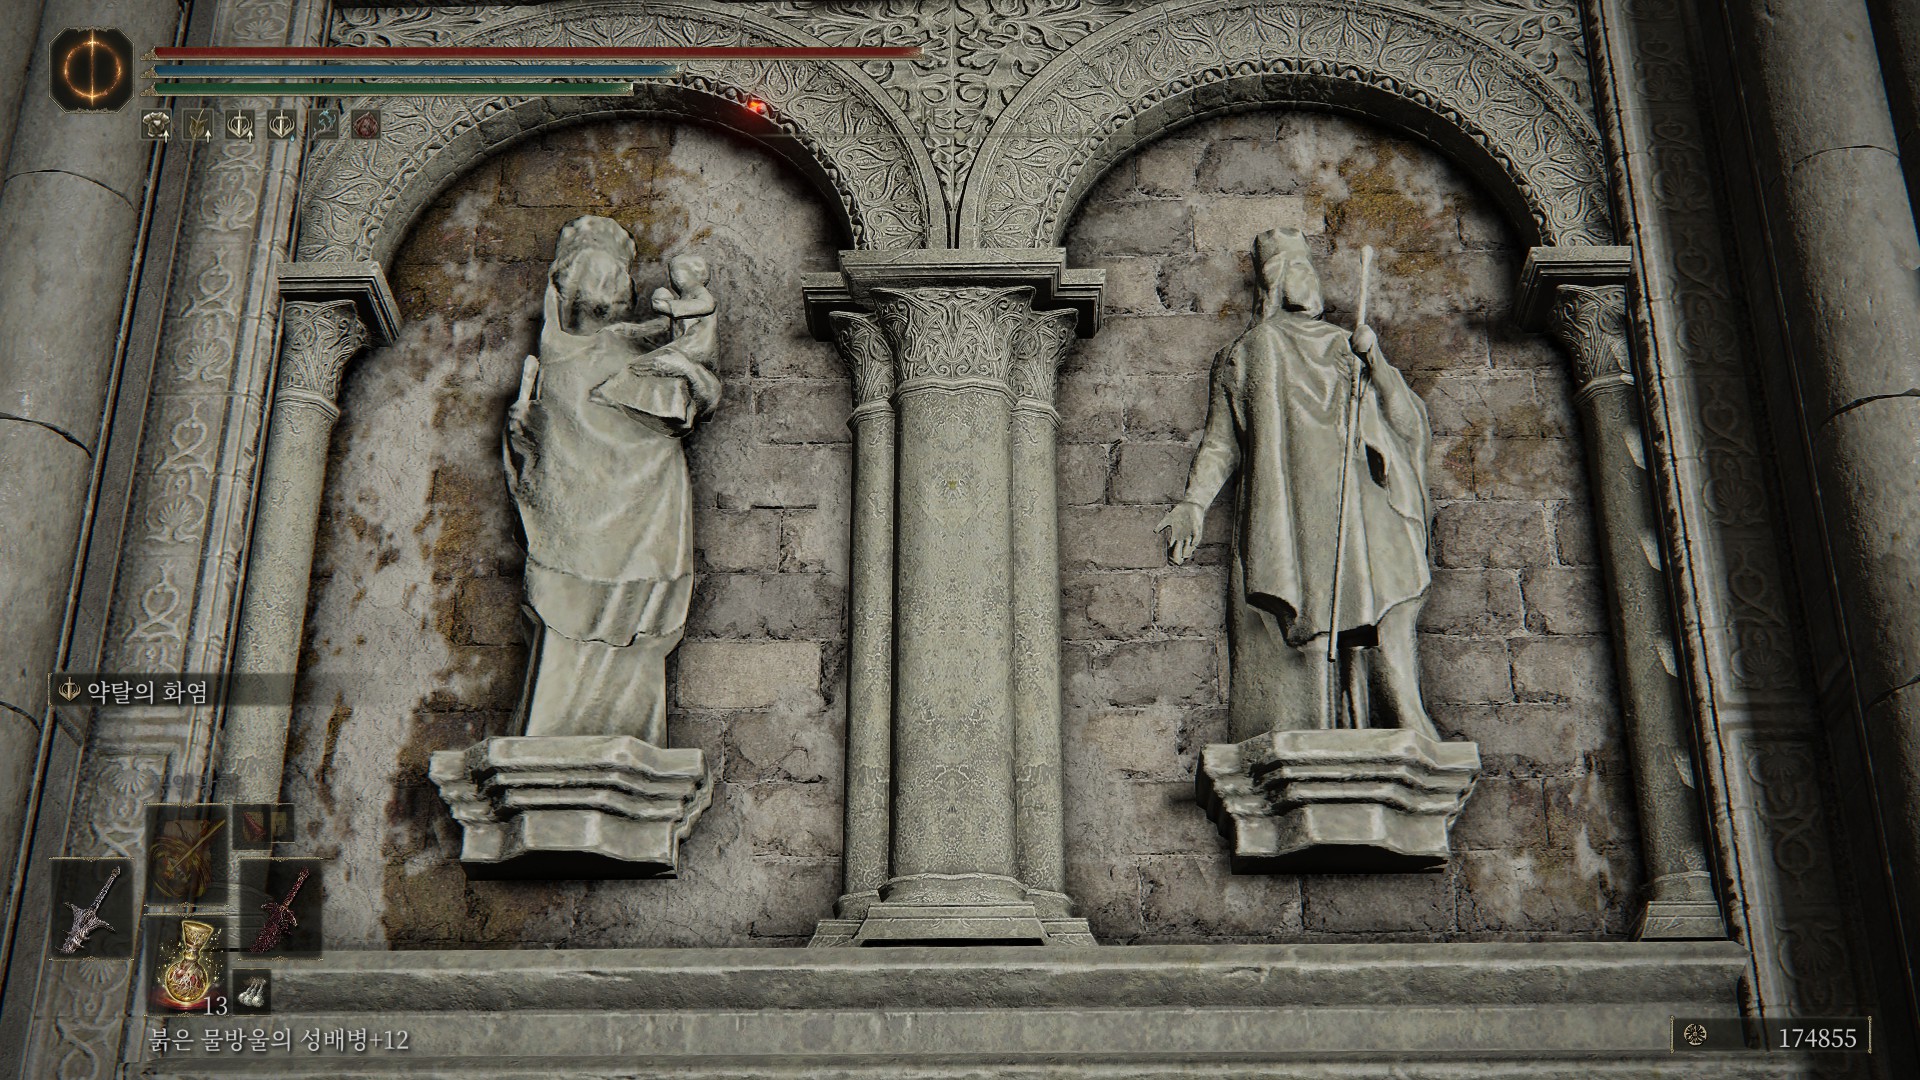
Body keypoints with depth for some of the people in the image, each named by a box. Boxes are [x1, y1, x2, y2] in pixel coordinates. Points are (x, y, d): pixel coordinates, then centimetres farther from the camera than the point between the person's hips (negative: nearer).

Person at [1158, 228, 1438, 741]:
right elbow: (1221, 442, 14)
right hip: (1286, 520, -2)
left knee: (1386, 616, -14)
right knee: (1303, 637, -14)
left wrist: (1375, 361, -1)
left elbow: (1406, 421, 14)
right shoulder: (1247, 353, 20)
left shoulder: (1346, 347, 24)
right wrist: (1193, 503, -2)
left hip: (1358, 513, 3)